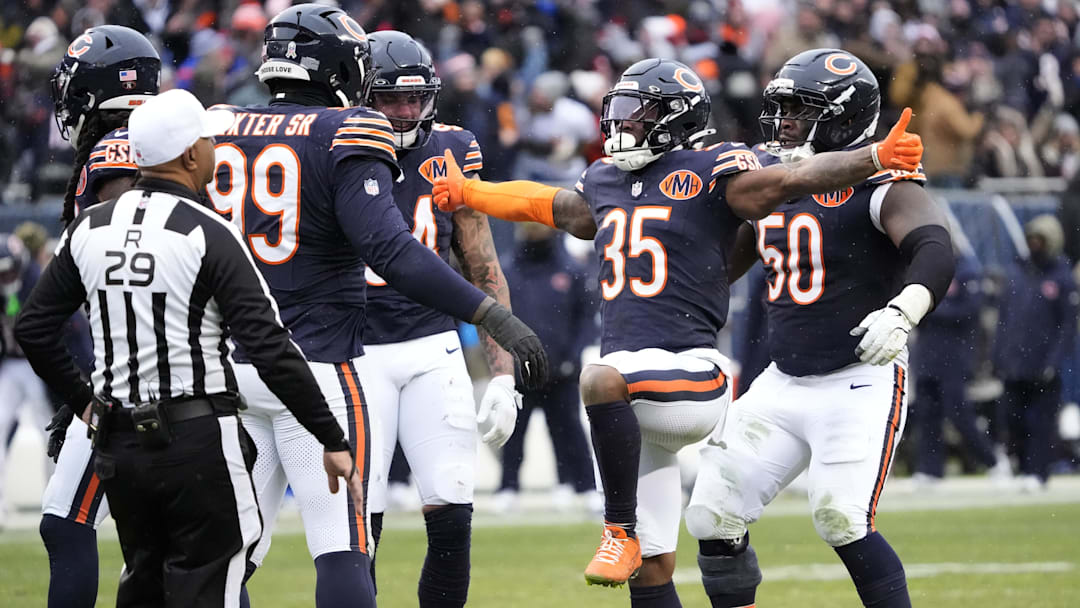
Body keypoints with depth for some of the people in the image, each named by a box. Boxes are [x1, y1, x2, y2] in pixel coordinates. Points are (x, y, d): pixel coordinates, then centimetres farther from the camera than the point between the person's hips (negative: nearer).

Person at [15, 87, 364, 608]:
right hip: (198, 444, -6)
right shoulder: (208, 235, -13)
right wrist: (333, 441, -11)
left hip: (118, 445, 6)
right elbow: (270, 350, -16)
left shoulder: (89, 229, 3)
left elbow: (33, 328, 10)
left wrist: (81, 401, 24)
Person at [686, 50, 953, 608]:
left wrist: (900, 312, -48)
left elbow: (933, 249, -31)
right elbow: (718, 267, 24)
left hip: (860, 381, -7)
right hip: (784, 383, 7)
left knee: (841, 520, -20)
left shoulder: (875, 181, -13)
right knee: (713, 519, 2)